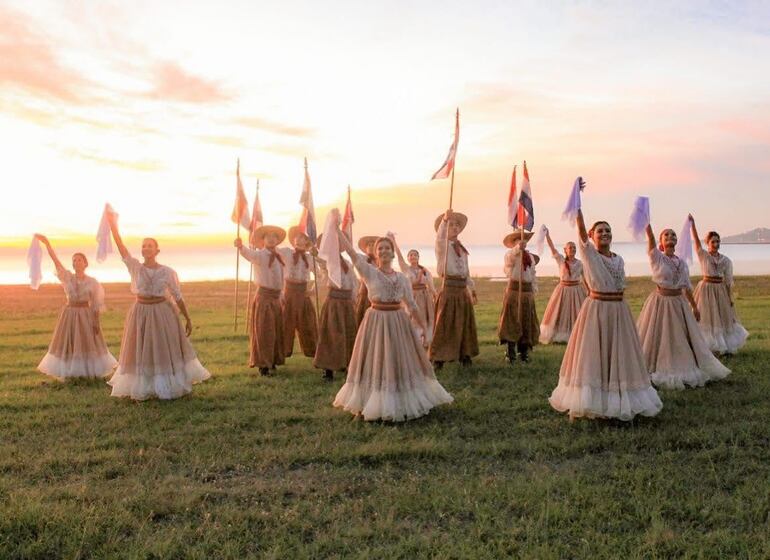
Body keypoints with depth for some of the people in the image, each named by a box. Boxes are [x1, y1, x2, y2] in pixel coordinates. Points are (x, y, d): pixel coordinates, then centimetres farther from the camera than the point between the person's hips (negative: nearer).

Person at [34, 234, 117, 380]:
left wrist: (96, 322, -7)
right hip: (69, 314, 1)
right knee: (68, 344, 6)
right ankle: (68, 374, 18)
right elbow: (56, 261, -11)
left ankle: (89, 372, 19)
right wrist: (46, 243, -21)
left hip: (86, 315, -1)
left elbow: (96, 304, -2)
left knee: (88, 344, 4)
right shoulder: (67, 277, -1)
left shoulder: (92, 282, -3)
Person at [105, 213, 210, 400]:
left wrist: (188, 319, 2)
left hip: (162, 313, -1)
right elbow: (122, 249, -14)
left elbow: (178, 297, 0)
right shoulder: (135, 268, -3)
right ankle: (142, 389, 23)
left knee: (166, 350, 9)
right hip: (140, 313, 1)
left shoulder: (168, 272, -5)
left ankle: (169, 386, 26)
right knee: (141, 353, 8)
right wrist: (113, 226, -22)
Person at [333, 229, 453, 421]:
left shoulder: (402, 278, 7)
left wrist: (424, 328, 11)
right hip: (376, 322, -3)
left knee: (402, 362, 9)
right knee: (375, 363, 3)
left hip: (399, 322, 3)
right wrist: (336, 227, -17)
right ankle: (373, 404, 17)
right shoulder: (369, 272, -3)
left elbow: (411, 305, 11)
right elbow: (350, 250, -12)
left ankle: (405, 402, 24)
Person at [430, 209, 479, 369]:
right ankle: (438, 357, 1)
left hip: (463, 291, 7)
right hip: (448, 290, -6)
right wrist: (445, 219, -42)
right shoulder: (442, 246, -3)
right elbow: (440, 238, -29)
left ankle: (464, 355, 23)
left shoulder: (462, 249, 17)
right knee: (444, 324, -5)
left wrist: (472, 290, 20)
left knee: (465, 324, 11)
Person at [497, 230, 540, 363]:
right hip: (514, 290, -6)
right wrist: (518, 248, -48)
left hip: (527, 292, 6)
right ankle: (510, 352, 1)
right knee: (512, 321, -5)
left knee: (527, 322, 9)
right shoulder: (510, 254, -4)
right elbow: (510, 257, -30)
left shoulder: (531, 256, 15)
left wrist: (534, 290, 11)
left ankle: (523, 352, 19)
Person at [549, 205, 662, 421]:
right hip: (596, 310, -5)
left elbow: (621, 288, 15)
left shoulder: (619, 260, 10)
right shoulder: (589, 254, -6)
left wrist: (620, 308, 14)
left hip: (619, 311, 5)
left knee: (619, 356, 11)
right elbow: (581, 229, -21)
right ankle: (591, 401, 12)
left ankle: (621, 401, 24)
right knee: (592, 356, 1)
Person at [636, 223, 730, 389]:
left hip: (679, 303, 5)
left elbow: (687, 287, 14)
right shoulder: (657, 257, -7)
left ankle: (683, 370, 27)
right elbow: (650, 236, -21)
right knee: (659, 339, 2)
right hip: (660, 301, -5)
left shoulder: (682, 263, 7)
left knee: (681, 340, 12)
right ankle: (658, 372, 15)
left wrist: (694, 307, 15)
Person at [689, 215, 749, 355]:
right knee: (706, 318, -1)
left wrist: (730, 298, 4)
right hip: (706, 289, -3)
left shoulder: (726, 260, 4)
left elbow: (728, 281, 6)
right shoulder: (703, 255, -4)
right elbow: (697, 241, -18)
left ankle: (726, 347, 24)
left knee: (723, 319, 11)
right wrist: (692, 224, -31)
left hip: (721, 290, 3)